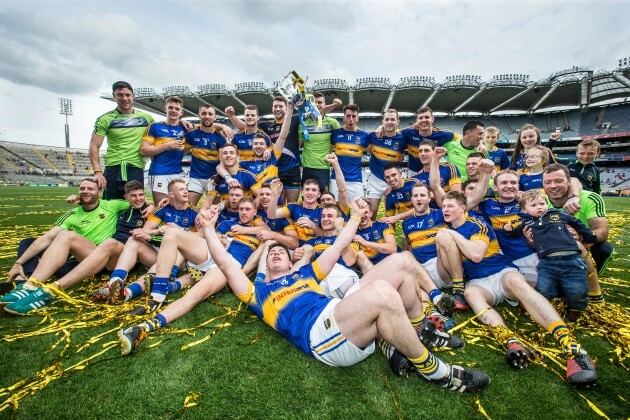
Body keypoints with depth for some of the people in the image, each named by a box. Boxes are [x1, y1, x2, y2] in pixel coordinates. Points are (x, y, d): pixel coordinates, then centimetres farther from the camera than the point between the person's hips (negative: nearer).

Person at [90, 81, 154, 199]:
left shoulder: (145, 118, 8)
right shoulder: (105, 119, 2)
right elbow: (94, 146, -3)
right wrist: (98, 172, -13)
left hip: (137, 169, 2)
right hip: (113, 169, -1)